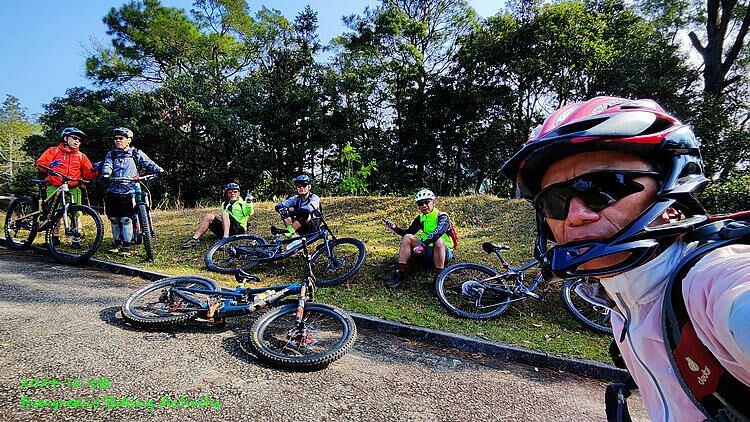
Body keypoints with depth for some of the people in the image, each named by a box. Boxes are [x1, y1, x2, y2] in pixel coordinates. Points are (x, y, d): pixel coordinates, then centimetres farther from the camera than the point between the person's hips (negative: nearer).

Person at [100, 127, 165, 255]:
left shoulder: (136, 154, 8)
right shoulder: (111, 154, 14)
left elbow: (149, 164, 0)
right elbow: (107, 165, -3)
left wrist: (159, 170, -20)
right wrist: (106, 174, -26)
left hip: (128, 192, -3)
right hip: (113, 192, 3)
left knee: (126, 219, -10)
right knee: (114, 219, 9)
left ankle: (126, 246, -1)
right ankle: (117, 243, 25)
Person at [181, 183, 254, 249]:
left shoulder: (242, 203, 11)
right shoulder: (224, 204, 28)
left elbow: (248, 213, -11)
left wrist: (249, 203, -28)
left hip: (238, 229, -5)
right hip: (223, 230, 5)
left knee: (224, 214, -29)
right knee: (209, 216, -14)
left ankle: (226, 238, -47)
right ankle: (194, 239, -22)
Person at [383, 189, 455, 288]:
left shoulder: (442, 216, -14)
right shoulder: (421, 218, 5)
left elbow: (438, 232, -35)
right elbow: (408, 232, 4)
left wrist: (423, 245, -48)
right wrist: (395, 228, -15)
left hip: (444, 251, -5)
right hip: (427, 250, 6)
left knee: (439, 241, -39)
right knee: (407, 237, -15)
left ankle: (439, 277, -31)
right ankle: (400, 273, -18)